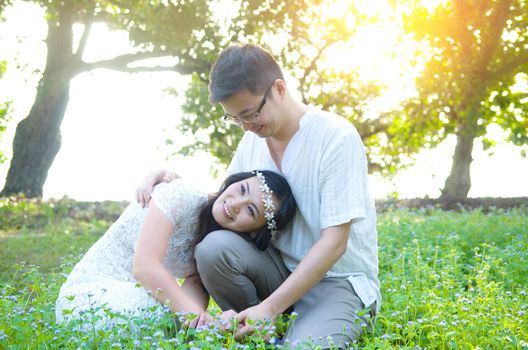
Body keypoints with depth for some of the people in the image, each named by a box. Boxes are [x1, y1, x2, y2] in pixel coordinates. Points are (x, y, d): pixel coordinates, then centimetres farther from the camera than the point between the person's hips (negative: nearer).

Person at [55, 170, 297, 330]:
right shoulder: (180, 197, -21)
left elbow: (195, 285, -17)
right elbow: (145, 266, -31)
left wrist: (199, 315, -40)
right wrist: (194, 313, -41)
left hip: (144, 296, 6)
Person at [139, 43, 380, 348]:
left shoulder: (336, 137, -16)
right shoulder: (253, 140, 4)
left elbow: (334, 242, -20)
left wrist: (271, 307, -26)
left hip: (341, 282, -5)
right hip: (282, 270, 6)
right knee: (213, 246, -22)